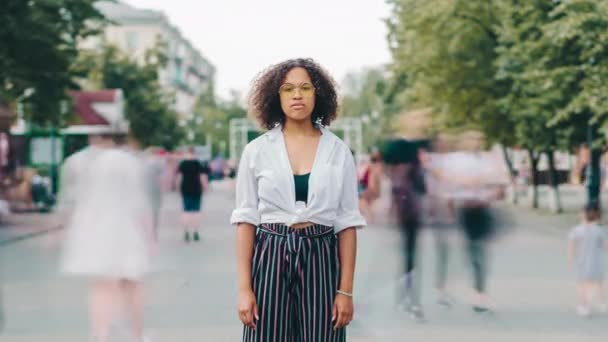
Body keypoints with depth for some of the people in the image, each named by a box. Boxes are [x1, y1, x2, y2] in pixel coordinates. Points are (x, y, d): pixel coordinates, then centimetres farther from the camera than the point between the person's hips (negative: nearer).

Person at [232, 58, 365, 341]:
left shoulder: (338, 151, 4)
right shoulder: (257, 151, 2)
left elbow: (347, 223, 3)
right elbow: (246, 220, 1)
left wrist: (346, 290, -3)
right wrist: (244, 288, -6)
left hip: (319, 259, 1)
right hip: (270, 258, 0)